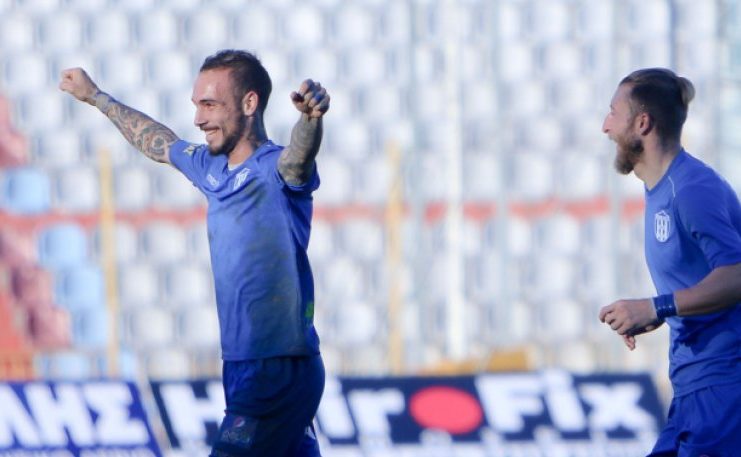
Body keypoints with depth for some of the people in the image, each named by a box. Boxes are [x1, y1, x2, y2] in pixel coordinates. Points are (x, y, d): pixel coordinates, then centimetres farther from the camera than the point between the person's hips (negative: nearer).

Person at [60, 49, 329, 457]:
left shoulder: (275, 170, -13)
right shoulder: (212, 167, 14)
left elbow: (299, 155, -36)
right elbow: (158, 142, 33)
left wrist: (311, 115, -59)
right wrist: (96, 97, 46)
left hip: (280, 373, -8)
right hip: (246, 371, 8)